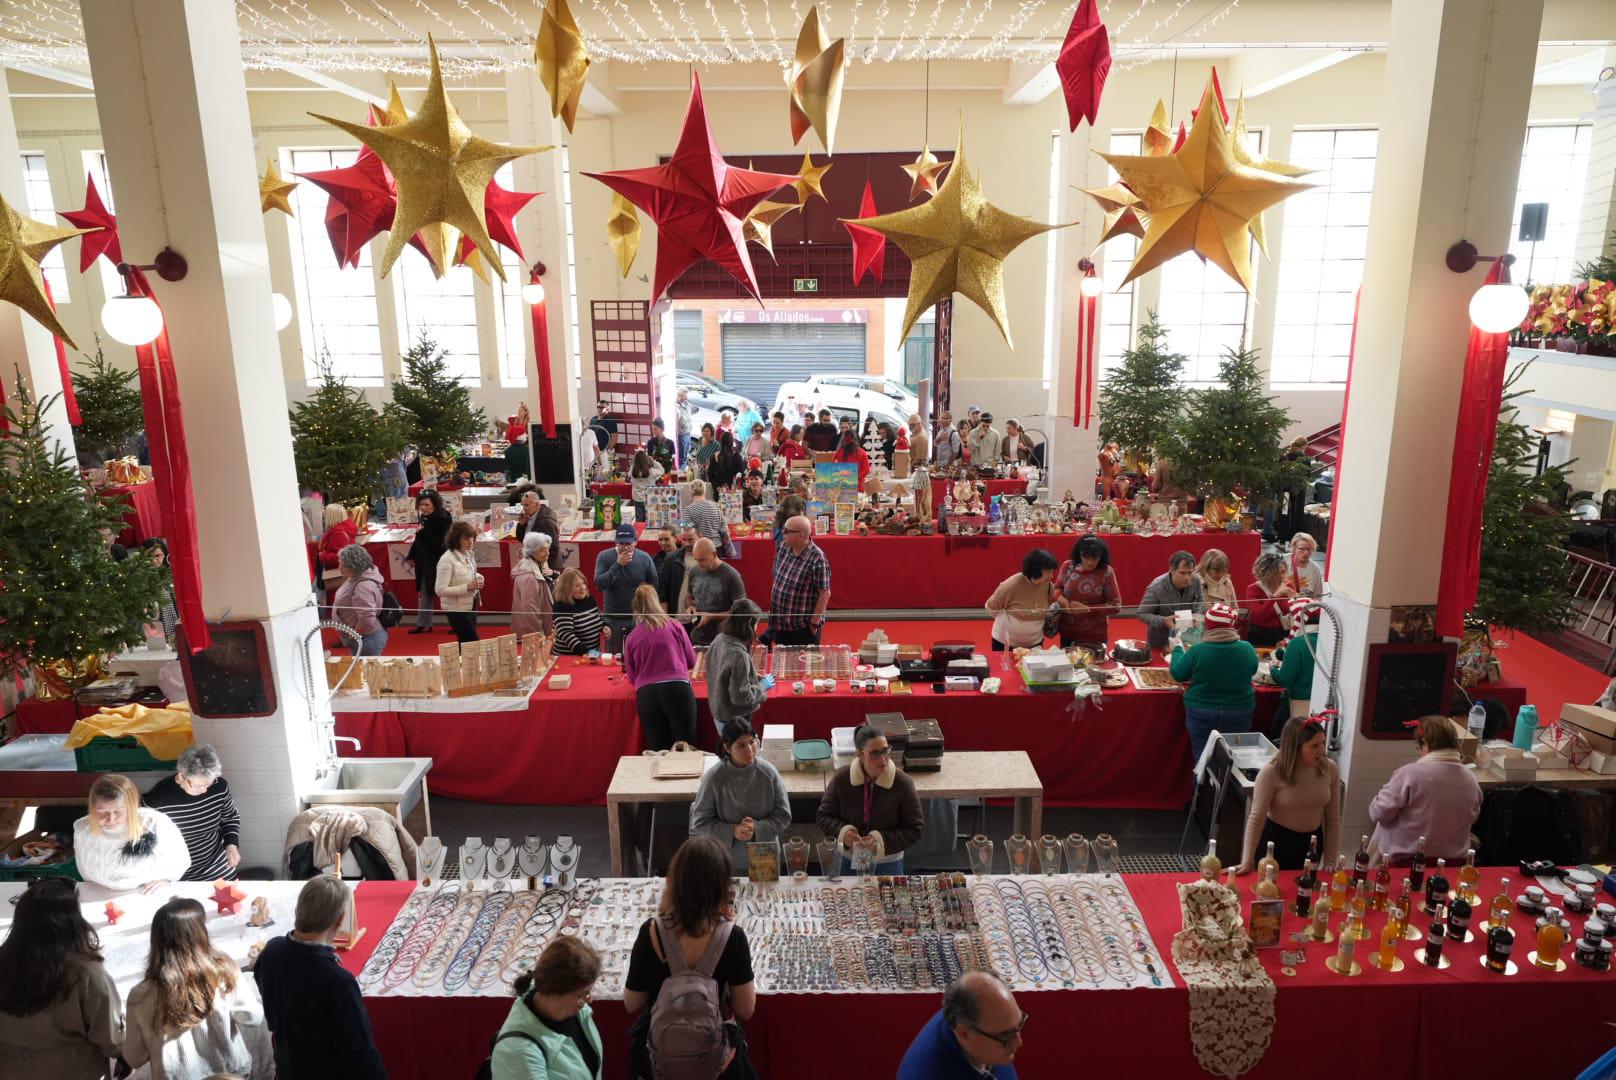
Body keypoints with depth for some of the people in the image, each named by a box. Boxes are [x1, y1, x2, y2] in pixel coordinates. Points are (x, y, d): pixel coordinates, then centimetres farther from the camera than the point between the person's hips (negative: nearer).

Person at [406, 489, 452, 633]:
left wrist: (423, 532, -22)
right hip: (425, 562, 9)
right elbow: (418, 540, 18)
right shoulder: (424, 518, 9)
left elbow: (437, 542, -23)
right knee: (424, 593, 14)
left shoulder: (442, 519, -16)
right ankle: (423, 624, 22)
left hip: (438, 563, -9)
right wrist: (411, 557, 18)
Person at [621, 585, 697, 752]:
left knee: (657, 751, 7)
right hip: (678, 689, -1)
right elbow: (692, 662, 15)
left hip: (646, 695, 1)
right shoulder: (674, 625, 6)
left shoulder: (631, 637, 8)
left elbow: (631, 678, 17)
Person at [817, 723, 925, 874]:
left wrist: (882, 841, -22)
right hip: (847, 861, 1)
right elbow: (824, 817, 0)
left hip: (888, 865, -1)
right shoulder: (842, 778, -10)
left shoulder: (903, 783, -14)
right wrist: (842, 831, -20)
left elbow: (915, 829, -9)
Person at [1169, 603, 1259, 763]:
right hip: (1240, 714, 2)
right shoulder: (1247, 648, -12)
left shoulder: (1197, 650, -18)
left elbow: (1178, 674, -4)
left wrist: (1178, 648, 11)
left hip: (1202, 714, -2)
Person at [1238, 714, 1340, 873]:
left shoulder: (1329, 769, -9)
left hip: (1312, 842, 4)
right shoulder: (1272, 772, -22)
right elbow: (1256, 818, -19)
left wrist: (1330, 862, -1)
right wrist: (1247, 862, -22)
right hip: (1275, 841, -4)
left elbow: (1333, 818, -1)